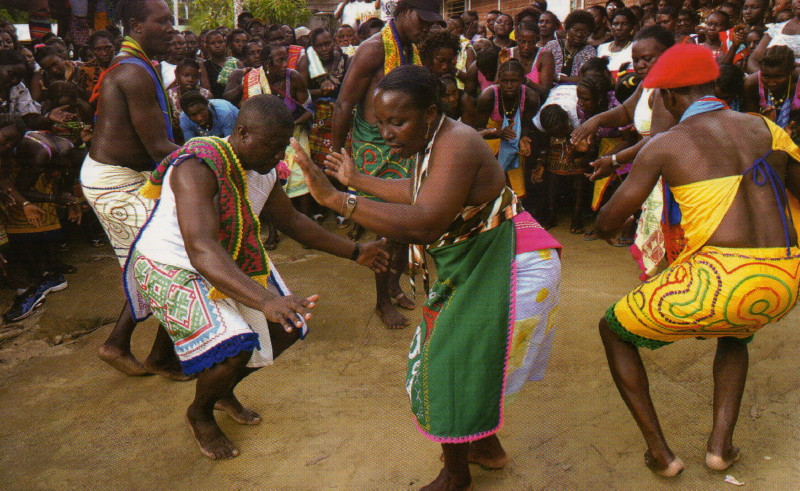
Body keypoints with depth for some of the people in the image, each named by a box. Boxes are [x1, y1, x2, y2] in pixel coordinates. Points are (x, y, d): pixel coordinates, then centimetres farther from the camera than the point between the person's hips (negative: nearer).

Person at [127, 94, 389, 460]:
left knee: (288, 327, 5)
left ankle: (224, 392, 29)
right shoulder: (198, 168, -30)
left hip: (234, 265, 8)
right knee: (234, 347, -26)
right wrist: (265, 299, -57)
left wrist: (354, 252, 10)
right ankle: (200, 413, 9)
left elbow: (291, 221, 11)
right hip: (172, 268, -8)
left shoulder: (262, 171, -3)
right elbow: (201, 250, -44)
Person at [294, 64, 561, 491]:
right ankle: (487, 446, 39)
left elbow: (425, 224, -41)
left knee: (453, 361, -5)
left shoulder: (455, 146, -28)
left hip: (509, 265, -10)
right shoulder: (430, 141, 2)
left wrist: (336, 199, -42)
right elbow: (419, 193, 21)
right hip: (473, 264, 10)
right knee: (464, 355, 18)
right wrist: (357, 179, 27)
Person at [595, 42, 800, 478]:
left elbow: (607, 224, 2)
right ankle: (721, 443, 28)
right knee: (735, 331, 41)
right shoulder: (765, 128, 13)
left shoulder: (664, 145, 0)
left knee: (613, 329, 20)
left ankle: (660, 452, 20)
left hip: (717, 280, -5)